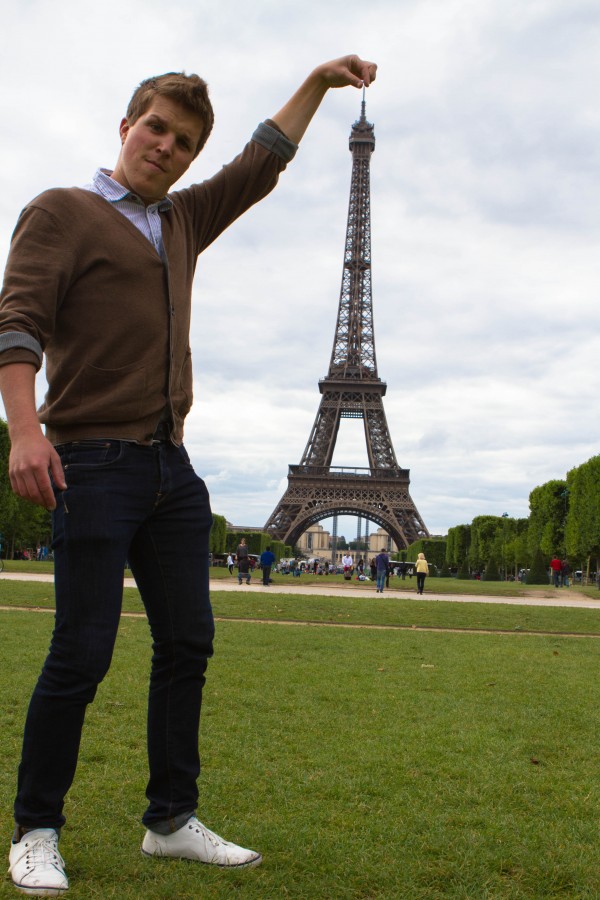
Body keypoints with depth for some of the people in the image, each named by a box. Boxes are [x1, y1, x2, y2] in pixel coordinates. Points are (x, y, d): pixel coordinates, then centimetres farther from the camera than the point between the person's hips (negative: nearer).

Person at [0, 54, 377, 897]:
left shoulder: (183, 221, 21)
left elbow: (261, 164, 31)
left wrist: (318, 82, 29)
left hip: (172, 467, 7)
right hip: (93, 463, -7)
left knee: (187, 644, 5)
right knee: (82, 653, -7)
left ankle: (172, 820, 17)